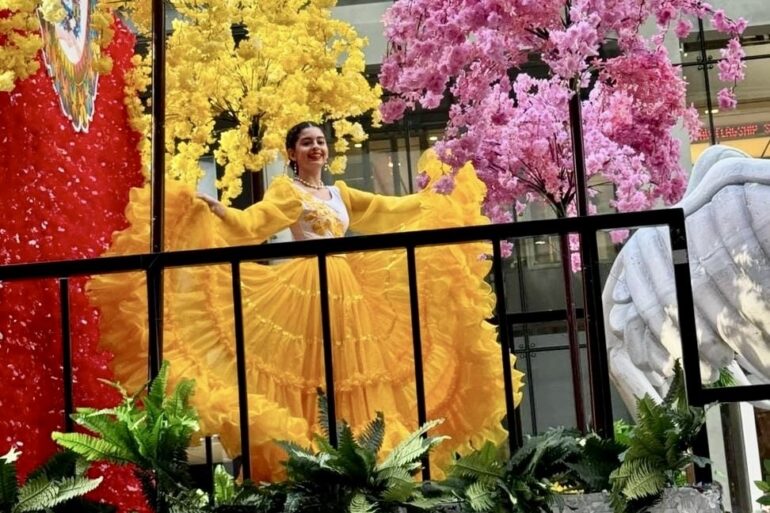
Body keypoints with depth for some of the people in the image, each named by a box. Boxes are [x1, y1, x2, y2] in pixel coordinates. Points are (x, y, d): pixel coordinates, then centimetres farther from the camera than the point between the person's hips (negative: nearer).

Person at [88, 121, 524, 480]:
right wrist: (215, 210, -27)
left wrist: (433, 197, 31)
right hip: (304, 288, -6)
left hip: (346, 290, 6)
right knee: (307, 377, -10)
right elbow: (252, 224, -12)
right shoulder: (286, 190, 4)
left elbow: (391, 210, 27)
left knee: (347, 379, 5)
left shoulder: (340, 193, 20)